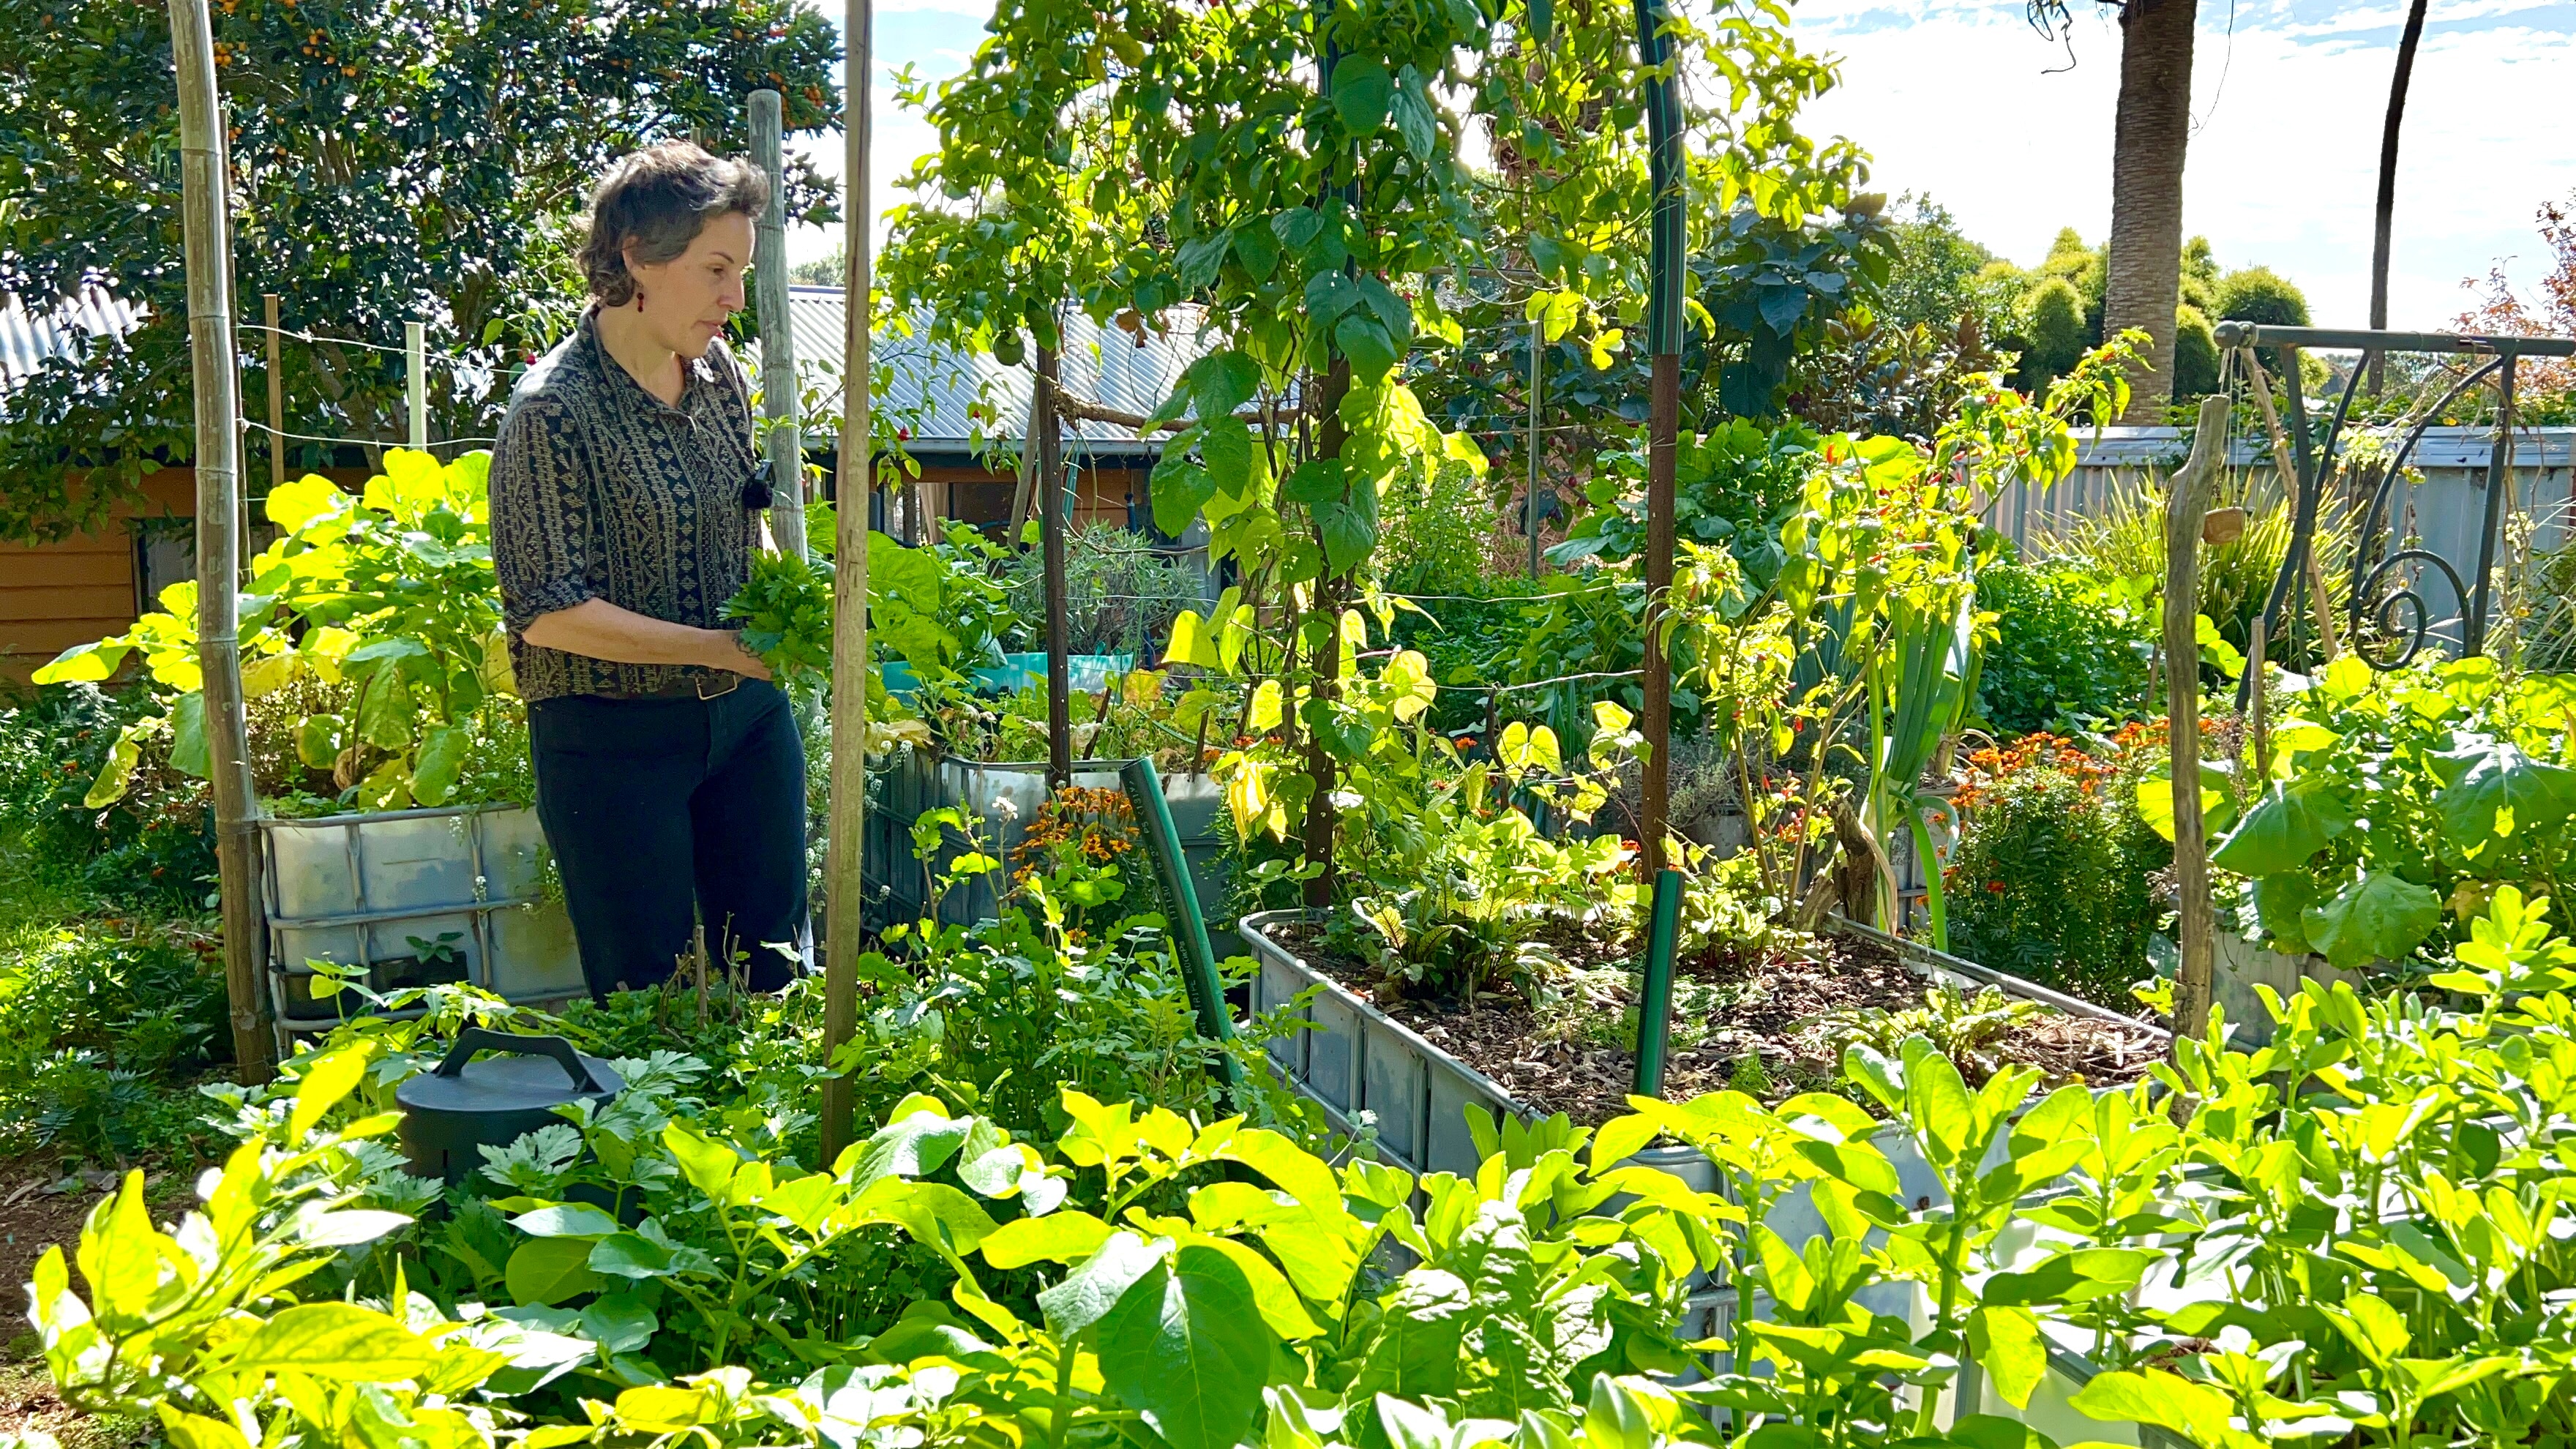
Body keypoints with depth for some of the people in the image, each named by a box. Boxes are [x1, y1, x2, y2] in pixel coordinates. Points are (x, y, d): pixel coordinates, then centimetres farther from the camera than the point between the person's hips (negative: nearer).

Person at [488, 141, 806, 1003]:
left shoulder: (718, 375, 4)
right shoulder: (555, 409, -16)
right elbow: (548, 612, -18)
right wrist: (723, 648, -21)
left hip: (747, 712, 6)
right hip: (616, 740, -6)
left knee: (774, 971, 13)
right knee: (651, 1007, 5)